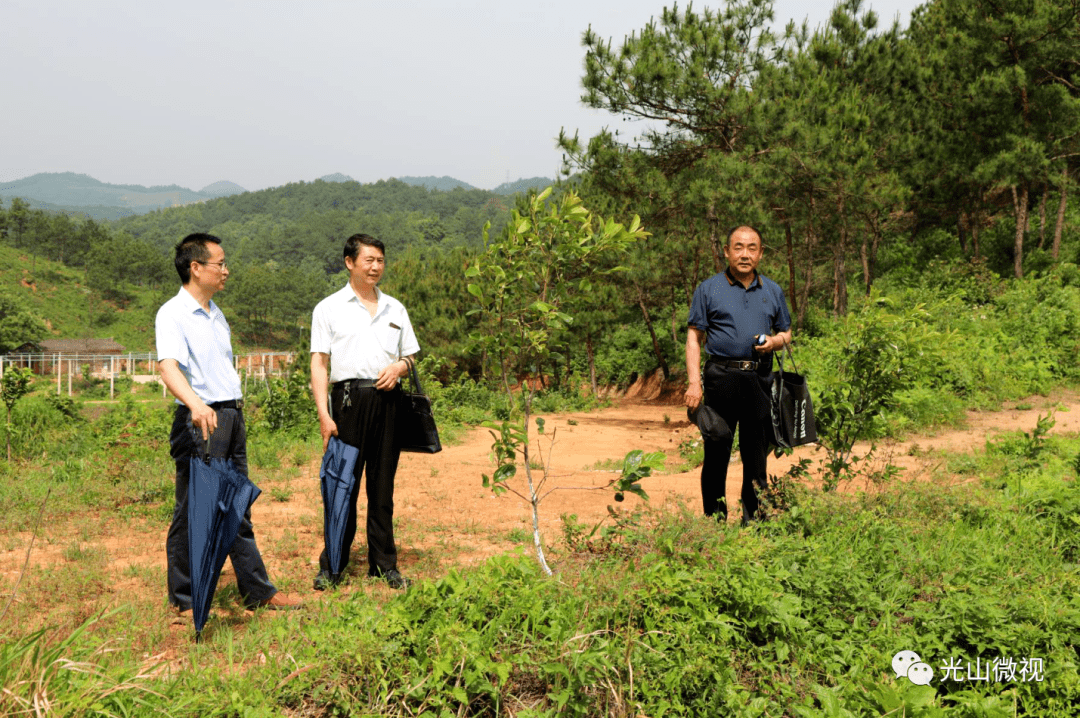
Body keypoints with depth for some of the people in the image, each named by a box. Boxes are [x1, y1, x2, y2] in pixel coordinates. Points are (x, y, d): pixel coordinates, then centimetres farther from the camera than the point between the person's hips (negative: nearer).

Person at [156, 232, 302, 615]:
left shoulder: (216, 314, 16)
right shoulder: (172, 314, -11)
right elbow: (169, 366, -28)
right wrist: (196, 405, -44)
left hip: (231, 417, 8)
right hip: (198, 421, -8)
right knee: (192, 512, 1)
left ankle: (258, 591, 20)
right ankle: (184, 599, 13)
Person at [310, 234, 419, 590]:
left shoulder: (395, 309, 17)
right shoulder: (329, 308, 6)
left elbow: (410, 357, 22)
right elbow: (318, 364, 1)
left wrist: (399, 367, -3)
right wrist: (323, 414, -9)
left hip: (388, 399, 3)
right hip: (349, 397, -3)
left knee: (383, 483, 7)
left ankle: (384, 564, 15)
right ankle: (332, 566, 8)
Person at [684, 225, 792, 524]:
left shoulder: (773, 291, 15)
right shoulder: (709, 289, 5)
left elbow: (786, 333, 22)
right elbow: (694, 337, 3)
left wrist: (774, 341, -3)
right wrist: (694, 383, -7)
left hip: (760, 379, 3)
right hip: (721, 377, -3)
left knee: (757, 451, 6)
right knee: (716, 452, 0)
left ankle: (753, 519, 16)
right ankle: (715, 520, 8)